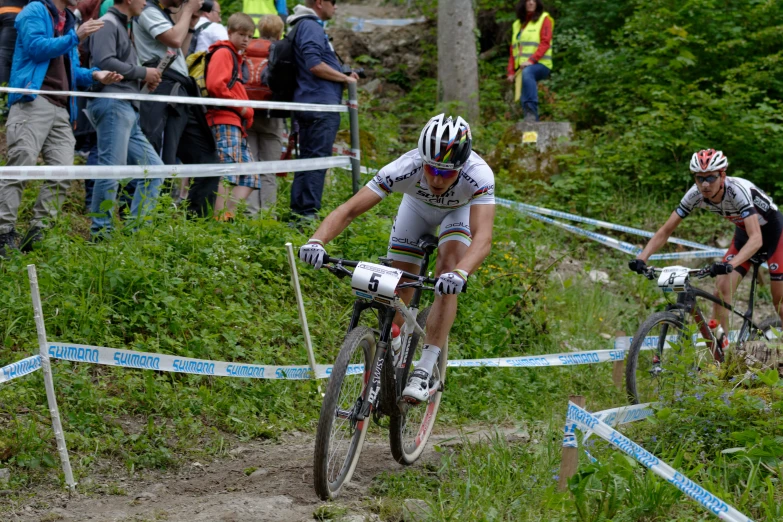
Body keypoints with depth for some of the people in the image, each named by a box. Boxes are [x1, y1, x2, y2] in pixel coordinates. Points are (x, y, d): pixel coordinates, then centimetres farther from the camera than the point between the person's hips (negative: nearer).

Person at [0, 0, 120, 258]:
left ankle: (38, 233, 4)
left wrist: (95, 75, 7)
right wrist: (75, 37, -14)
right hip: (33, 102, -8)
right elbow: (35, 47, -13)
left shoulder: (69, 21, 25)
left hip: (61, 108, 8)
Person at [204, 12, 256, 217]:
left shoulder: (235, 56, 27)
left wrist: (246, 114, 14)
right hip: (225, 120, -10)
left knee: (250, 177, 6)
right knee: (228, 174, -18)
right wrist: (240, 108, -12)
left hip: (237, 124, 10)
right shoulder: (223, 53, -3)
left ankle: (229, 215, 0)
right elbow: (215, 85, -18)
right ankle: (220, 219, -23)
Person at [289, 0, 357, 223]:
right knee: (318, 159, -10)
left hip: (309, 103, 11)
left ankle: (298, 210, 15)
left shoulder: (309, 26, 21)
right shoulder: (311, 27, -11)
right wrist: (345, 78, -10)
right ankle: (308, 212, -13)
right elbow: (315, 65, -22)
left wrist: (344, 77, 13)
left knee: (307, 158, 13)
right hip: (321, 104, -11)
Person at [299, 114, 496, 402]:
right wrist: (317, 241, -60)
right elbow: (348, 210, -42)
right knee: (398, 290, -3)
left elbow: (483, 238, -54)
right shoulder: (406, 168, -40)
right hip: (417, 205, 2)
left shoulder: (479, 175, -44)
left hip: (461, 208, -2)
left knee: (448, 272, -26)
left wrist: (460, 273, -74)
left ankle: (424, 371, -23)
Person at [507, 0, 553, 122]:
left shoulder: (544, 19, 5)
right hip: (522, 69, 7)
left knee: (527, 72, -38)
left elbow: (545, 43, -8)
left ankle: (531, 112, -47)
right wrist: (511, 71, 10)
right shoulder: (517, 24, 23)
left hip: (540, 65, -7)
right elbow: (513, 50, 22)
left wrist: (531, 60, -22)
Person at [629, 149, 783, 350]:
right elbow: (665, 230, -15)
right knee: (722, 289, -10)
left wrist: (730, 264, -62)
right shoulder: (696, 195, -21)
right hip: (743, 232, 5)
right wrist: (642, 258, -30)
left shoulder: (738, 191, -37)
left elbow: (756, 239, -47)